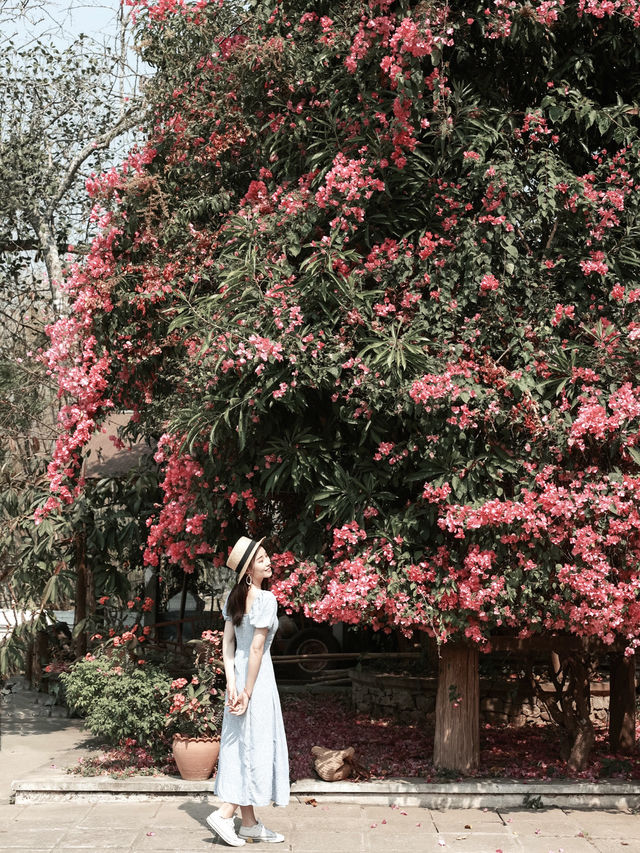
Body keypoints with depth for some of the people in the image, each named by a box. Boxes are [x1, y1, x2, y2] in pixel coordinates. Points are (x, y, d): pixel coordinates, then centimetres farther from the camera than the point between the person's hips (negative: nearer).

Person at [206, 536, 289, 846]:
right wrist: (248, 692, -15)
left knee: (241, 747, 10)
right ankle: (225, 814, -2)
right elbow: (257, 649, -19)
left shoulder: (234, 596, 7)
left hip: (238, 672, 8)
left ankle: (249, 824, 17)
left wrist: (231, 684, 1)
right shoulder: (266, 599, -17)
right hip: (257, 677, -8)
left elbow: (228, 642, 5)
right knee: (256, 746, 1)